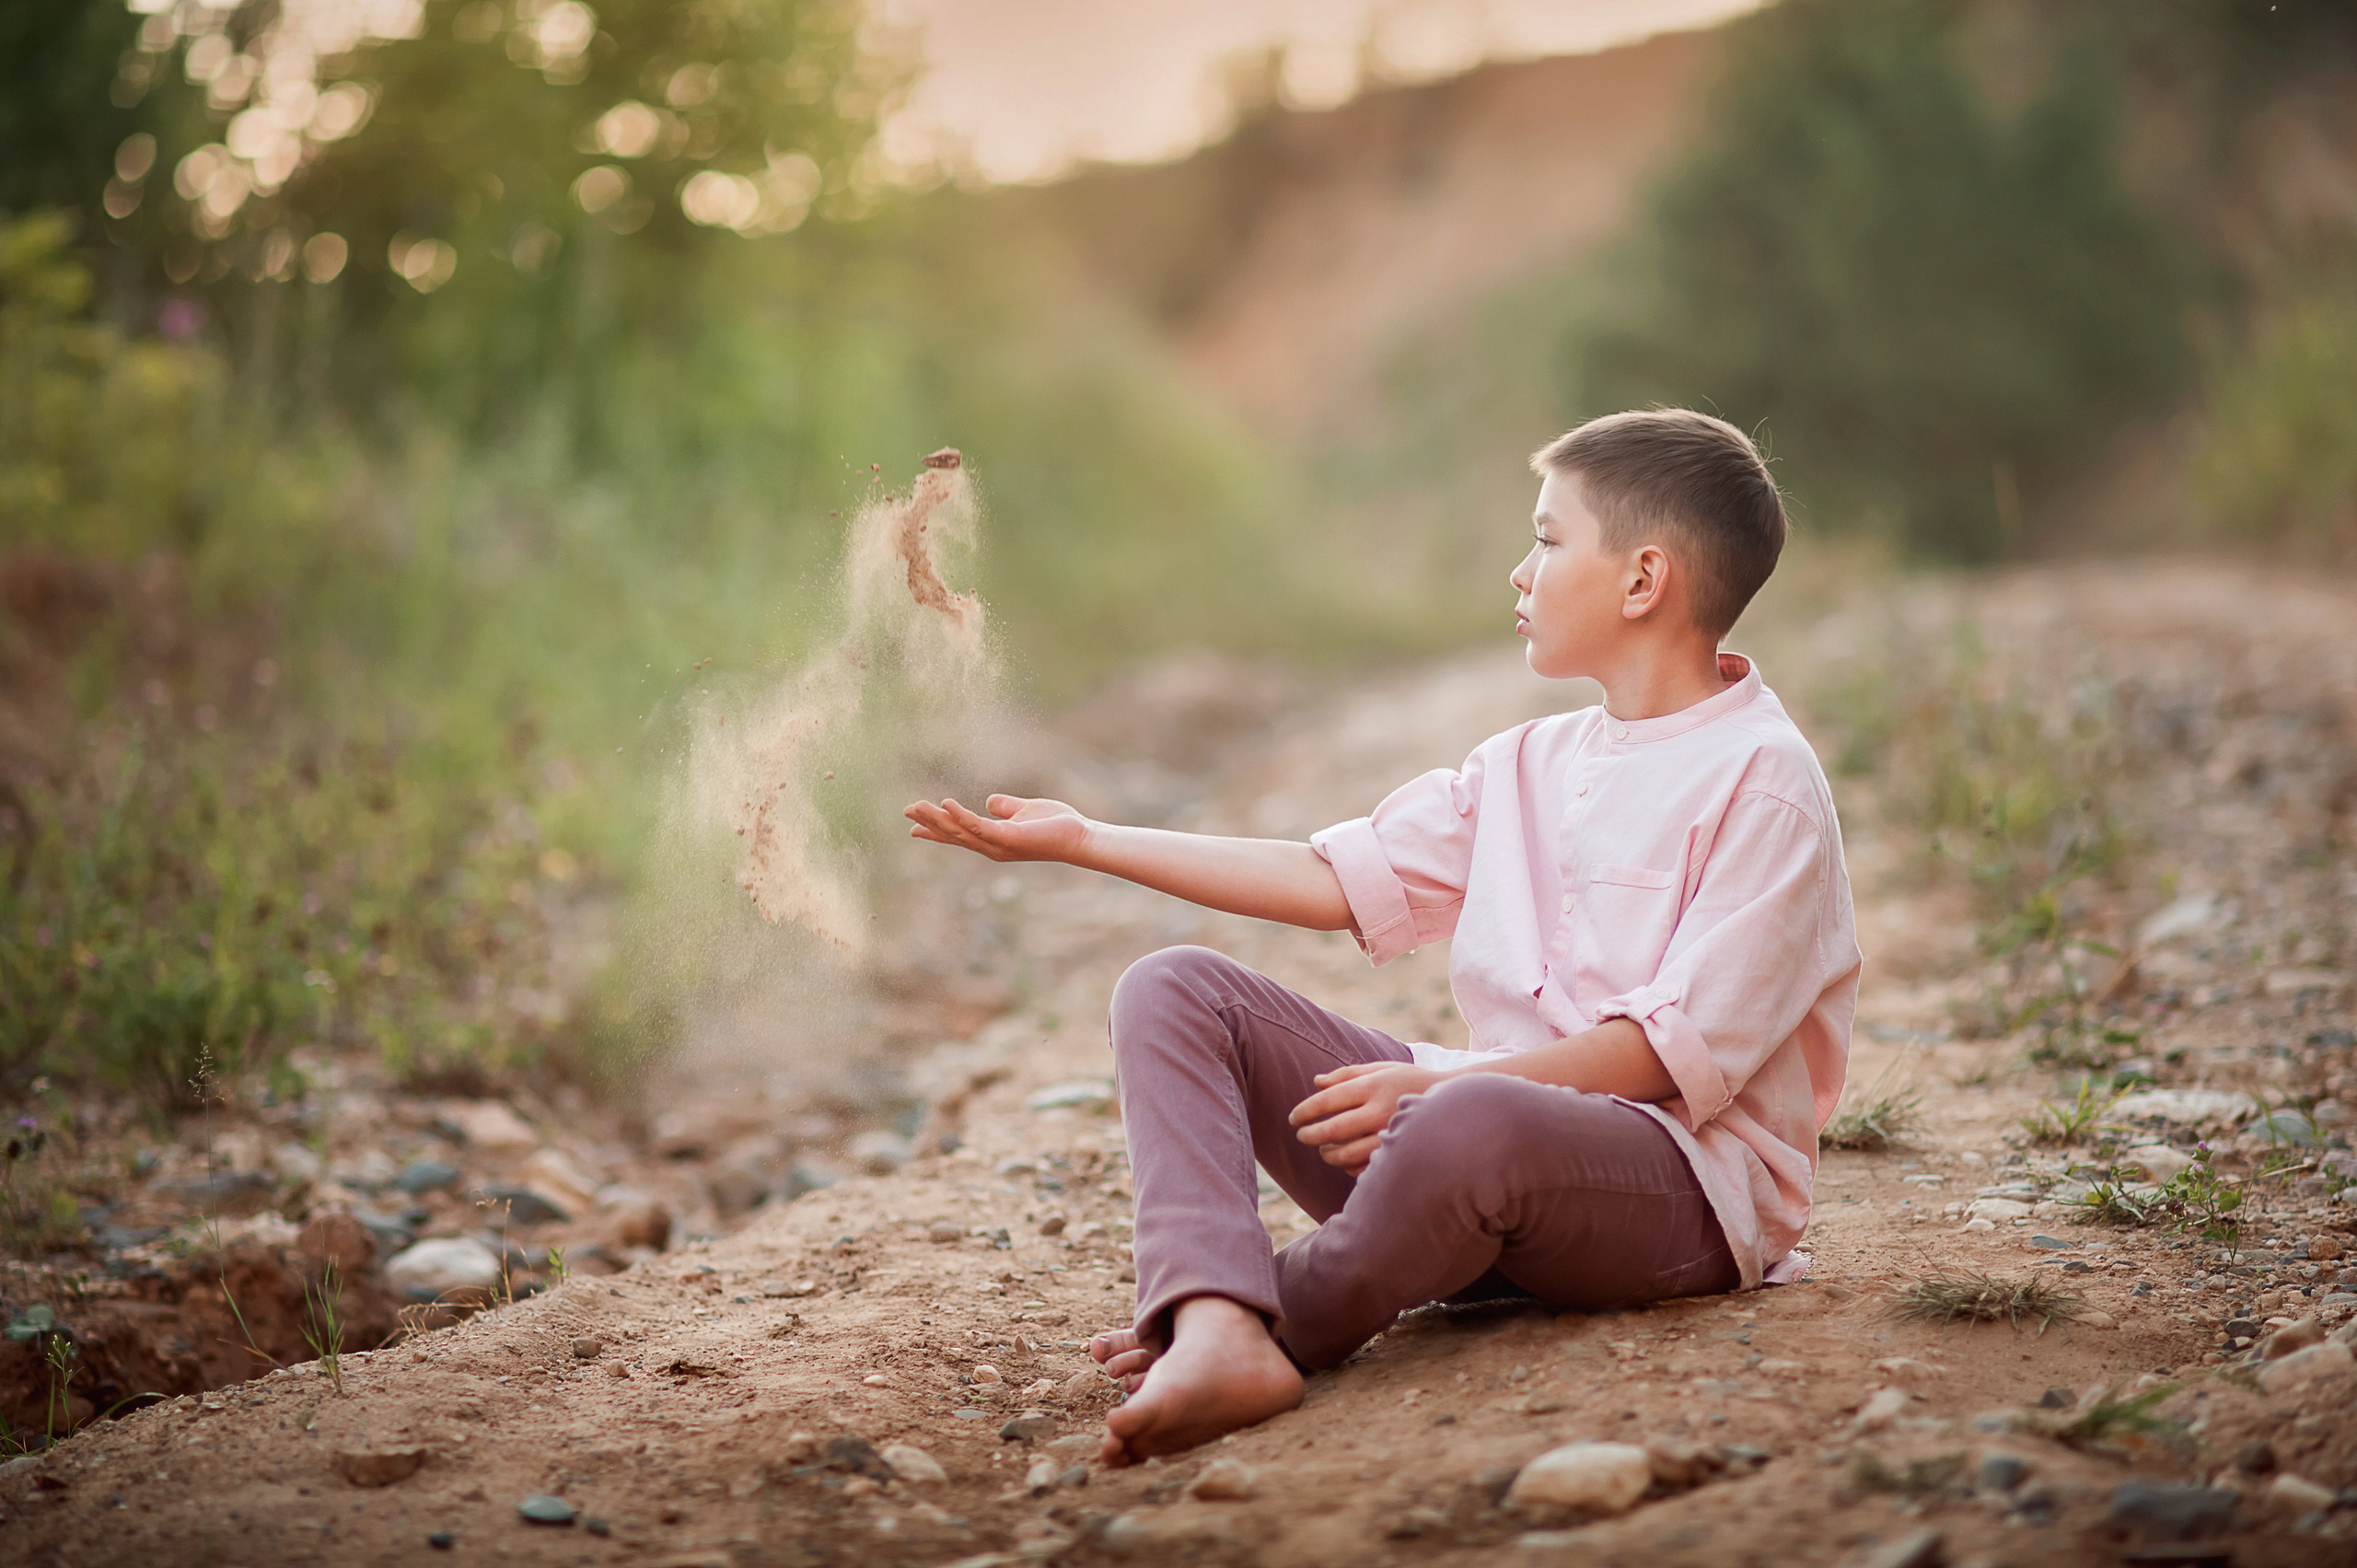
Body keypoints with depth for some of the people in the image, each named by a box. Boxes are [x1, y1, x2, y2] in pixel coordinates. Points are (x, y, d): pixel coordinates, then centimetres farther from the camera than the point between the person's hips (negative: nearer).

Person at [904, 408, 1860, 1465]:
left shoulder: (1765, 783, -7)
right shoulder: (1531, 764, 19)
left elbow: (1685, 1049, -16)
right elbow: (1342, 879, 14)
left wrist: (1445, 1081, -24)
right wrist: (1084, 841, 11)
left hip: (1686, 1187, -8)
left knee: (1474, 1123, -43)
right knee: (1175, 990, -6)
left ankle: (1284, 1325, -15)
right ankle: (1219, 1335, -31)